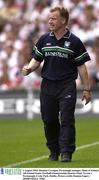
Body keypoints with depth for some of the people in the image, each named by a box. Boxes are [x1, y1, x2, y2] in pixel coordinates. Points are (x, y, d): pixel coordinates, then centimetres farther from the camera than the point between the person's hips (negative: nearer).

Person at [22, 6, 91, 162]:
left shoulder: (74, 42, -2)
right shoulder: (44, 39, 7)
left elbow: (81, 66, 1)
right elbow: (37, 60, 13)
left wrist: (86, 89, 0)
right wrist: (29, 68, -10)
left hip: (67, 86, -4)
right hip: (47, 85, 4)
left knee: (67, 120, -9)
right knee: (49, 120, 6)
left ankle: (66, 152, -8)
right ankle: (54, 151, 19)